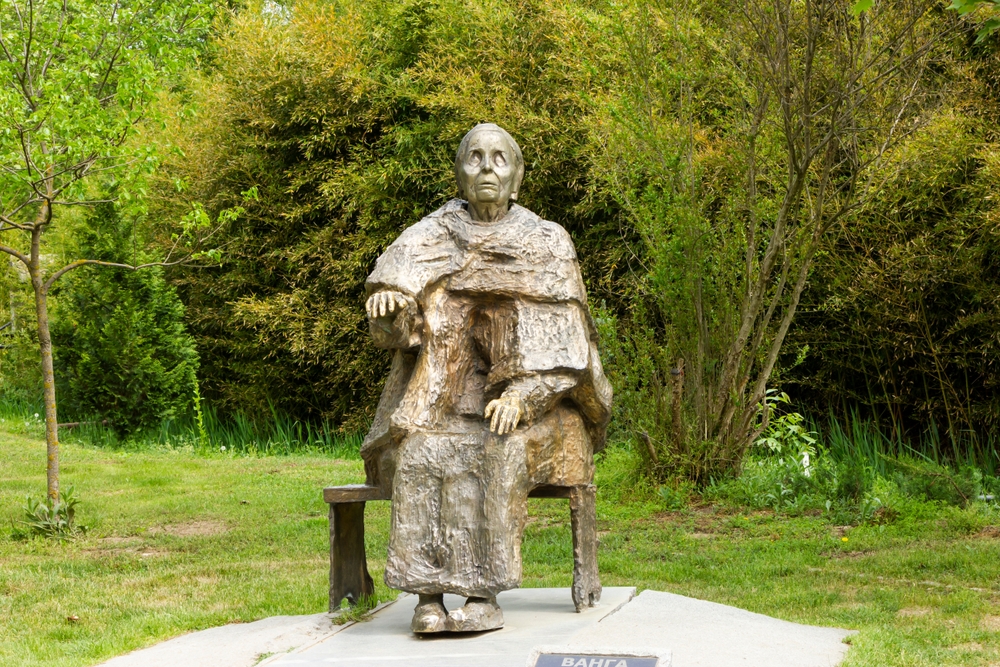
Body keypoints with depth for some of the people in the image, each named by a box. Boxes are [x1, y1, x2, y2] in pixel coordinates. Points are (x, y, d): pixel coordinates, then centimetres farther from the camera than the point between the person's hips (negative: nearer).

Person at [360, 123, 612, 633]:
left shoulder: (547, 245, 3)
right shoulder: (434, 238, 6)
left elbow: (563, 349, -5)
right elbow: (390, 328, -9)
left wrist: (521, 397, -23)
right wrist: (387, 292, -34)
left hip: (527, 413, -1)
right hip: (443, 411, 2)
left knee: (495, 454, -34)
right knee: (422, 456, -30)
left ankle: (483, 595, -30)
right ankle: (428, 594, -30)